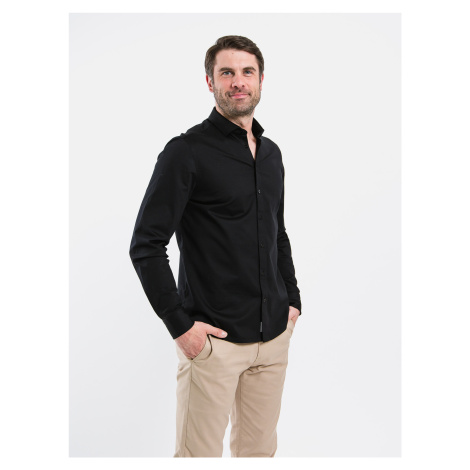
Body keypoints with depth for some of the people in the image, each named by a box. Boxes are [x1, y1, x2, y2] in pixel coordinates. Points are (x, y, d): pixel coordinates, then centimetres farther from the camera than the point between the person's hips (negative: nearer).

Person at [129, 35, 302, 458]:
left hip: (274, 334, 6)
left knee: (260, 447, 17)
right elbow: (146, 245, -13)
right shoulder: (187, 152, -10)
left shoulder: (271, 153, 12)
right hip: (214, 339, -6)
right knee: (200, 453, 3)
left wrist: (293, 299, 13)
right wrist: (180, 325, -16)